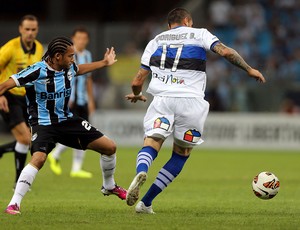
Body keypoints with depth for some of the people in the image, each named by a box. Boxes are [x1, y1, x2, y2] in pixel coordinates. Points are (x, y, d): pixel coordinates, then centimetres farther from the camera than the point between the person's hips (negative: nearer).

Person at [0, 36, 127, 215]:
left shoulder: (69, 68, 0)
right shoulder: (37, 71, -21)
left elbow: (79, 69, 27)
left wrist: (104, 63, 35)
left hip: (67, 120, 7)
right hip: (43, 124, -7)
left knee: (110, 147, 6)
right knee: (38, 159, -34)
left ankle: (109, 186, 32)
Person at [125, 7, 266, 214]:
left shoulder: (155, 41, 20)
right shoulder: (199, 34, 14)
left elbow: (137, 81, 17)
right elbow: (226, 52, -2)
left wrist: (136, 94, 39)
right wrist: (249, 69, 11)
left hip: (162, 98, 1)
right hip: (191, 101, -1)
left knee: (152, 143, -7)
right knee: (182, 154, 11)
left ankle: (141, 172, -45)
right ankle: (146, 202, 2)